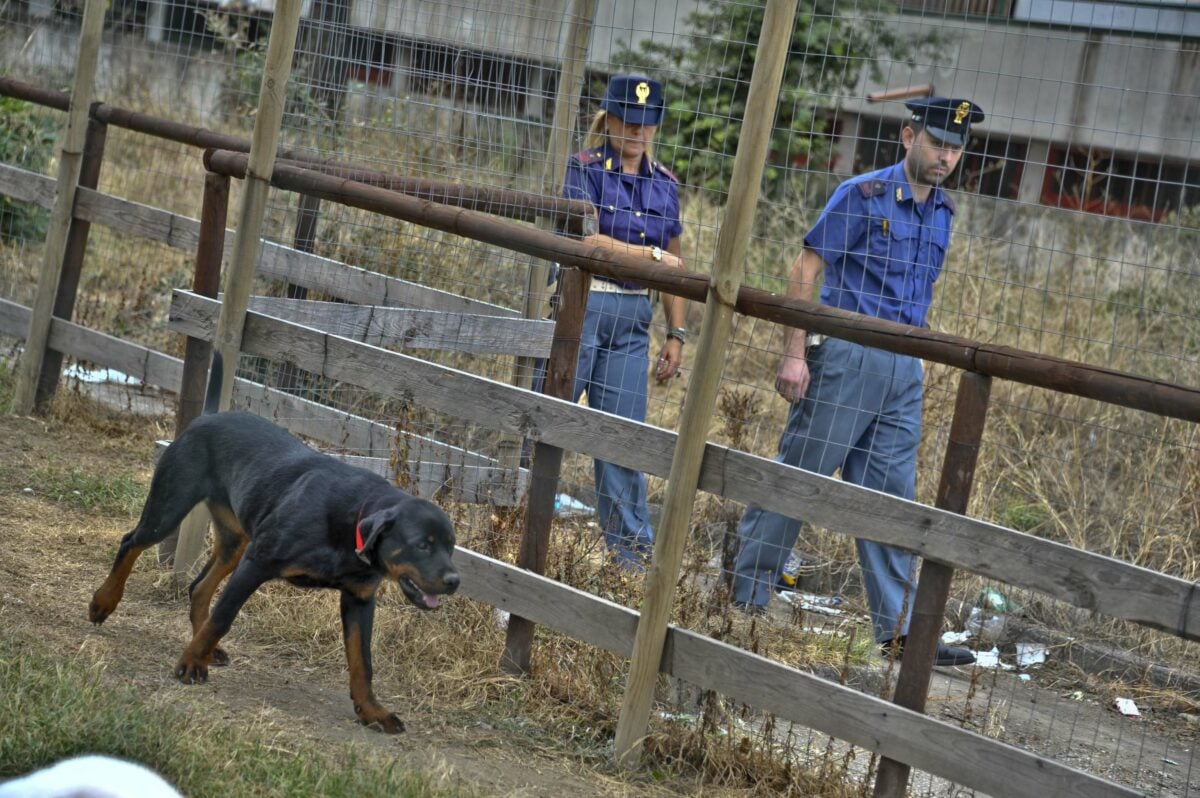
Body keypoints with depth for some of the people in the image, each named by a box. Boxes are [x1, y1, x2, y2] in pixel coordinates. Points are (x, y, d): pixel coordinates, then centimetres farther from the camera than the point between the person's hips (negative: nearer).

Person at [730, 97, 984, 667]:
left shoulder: (942, 211, 12)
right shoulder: (863, 195, -8)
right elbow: (805, 269, -10)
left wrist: (914, 351, 17)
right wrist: (794, 353, -16)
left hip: (904, 366, 6)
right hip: (845, 355, -6)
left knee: (891, 497, 7)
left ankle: (899, 629, 8)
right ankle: (746, 597, 11)